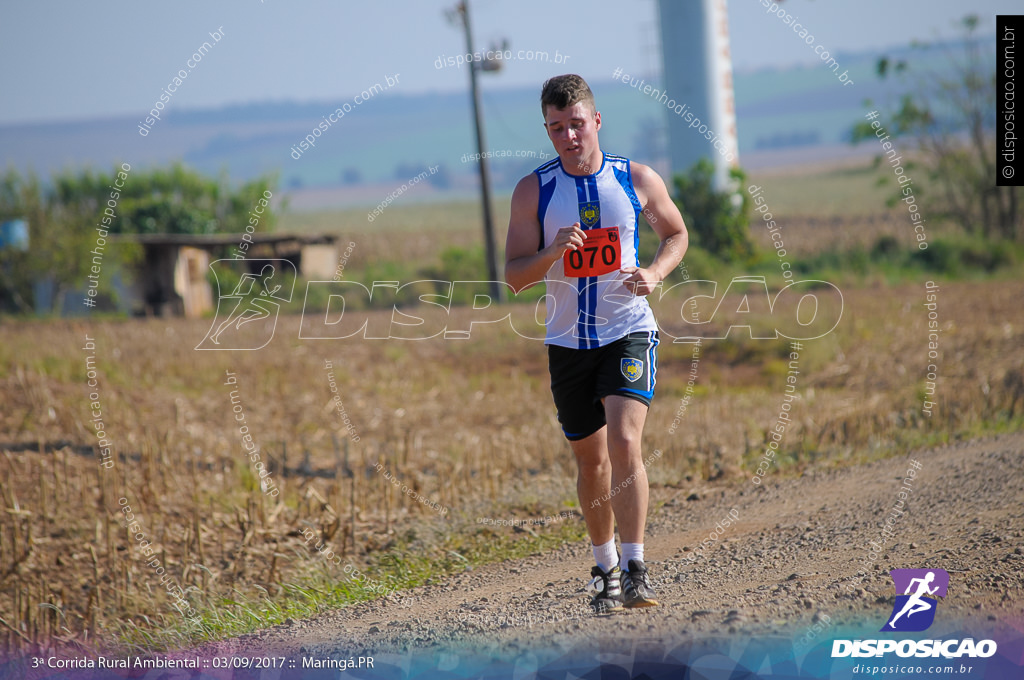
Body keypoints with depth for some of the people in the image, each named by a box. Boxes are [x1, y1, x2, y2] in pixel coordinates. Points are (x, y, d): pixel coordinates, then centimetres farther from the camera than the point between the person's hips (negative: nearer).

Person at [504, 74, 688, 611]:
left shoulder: (638, 180, -3)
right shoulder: (533, 191, -3)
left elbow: (676, 232, 13)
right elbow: (515, 275, -3)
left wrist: (656, 273, -7)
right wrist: (553, 251, -23)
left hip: (629, 332, -2)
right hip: (568, 341, 2)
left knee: (624, 444, -20)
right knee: (589, 459, 11)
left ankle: (635, 568, -17)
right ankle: (604, 565, 30)